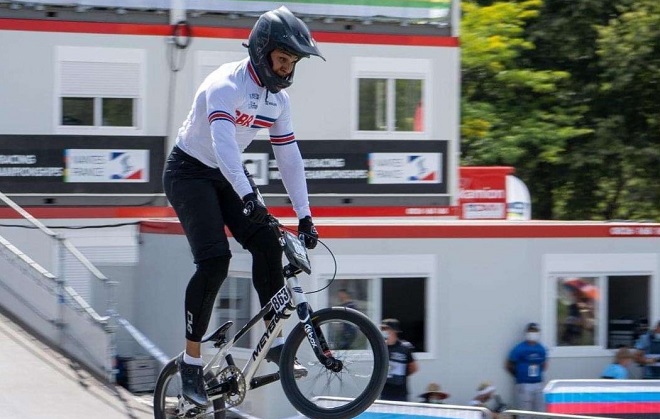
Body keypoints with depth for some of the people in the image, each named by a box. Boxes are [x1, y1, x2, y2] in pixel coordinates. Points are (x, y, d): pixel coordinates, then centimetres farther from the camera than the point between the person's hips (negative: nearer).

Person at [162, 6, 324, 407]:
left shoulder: (278, 99, -2)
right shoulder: (225, 85, -26)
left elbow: (290, 158, 1)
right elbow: (223, 142, -40)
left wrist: (304, 215, -6)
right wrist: (248, 196, -53)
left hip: (228, 175, 7)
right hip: (190, 173, -7)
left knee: (267, 244, -14)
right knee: (215, 260, -22)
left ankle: (275, 340, -5)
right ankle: (191, 360, -15)